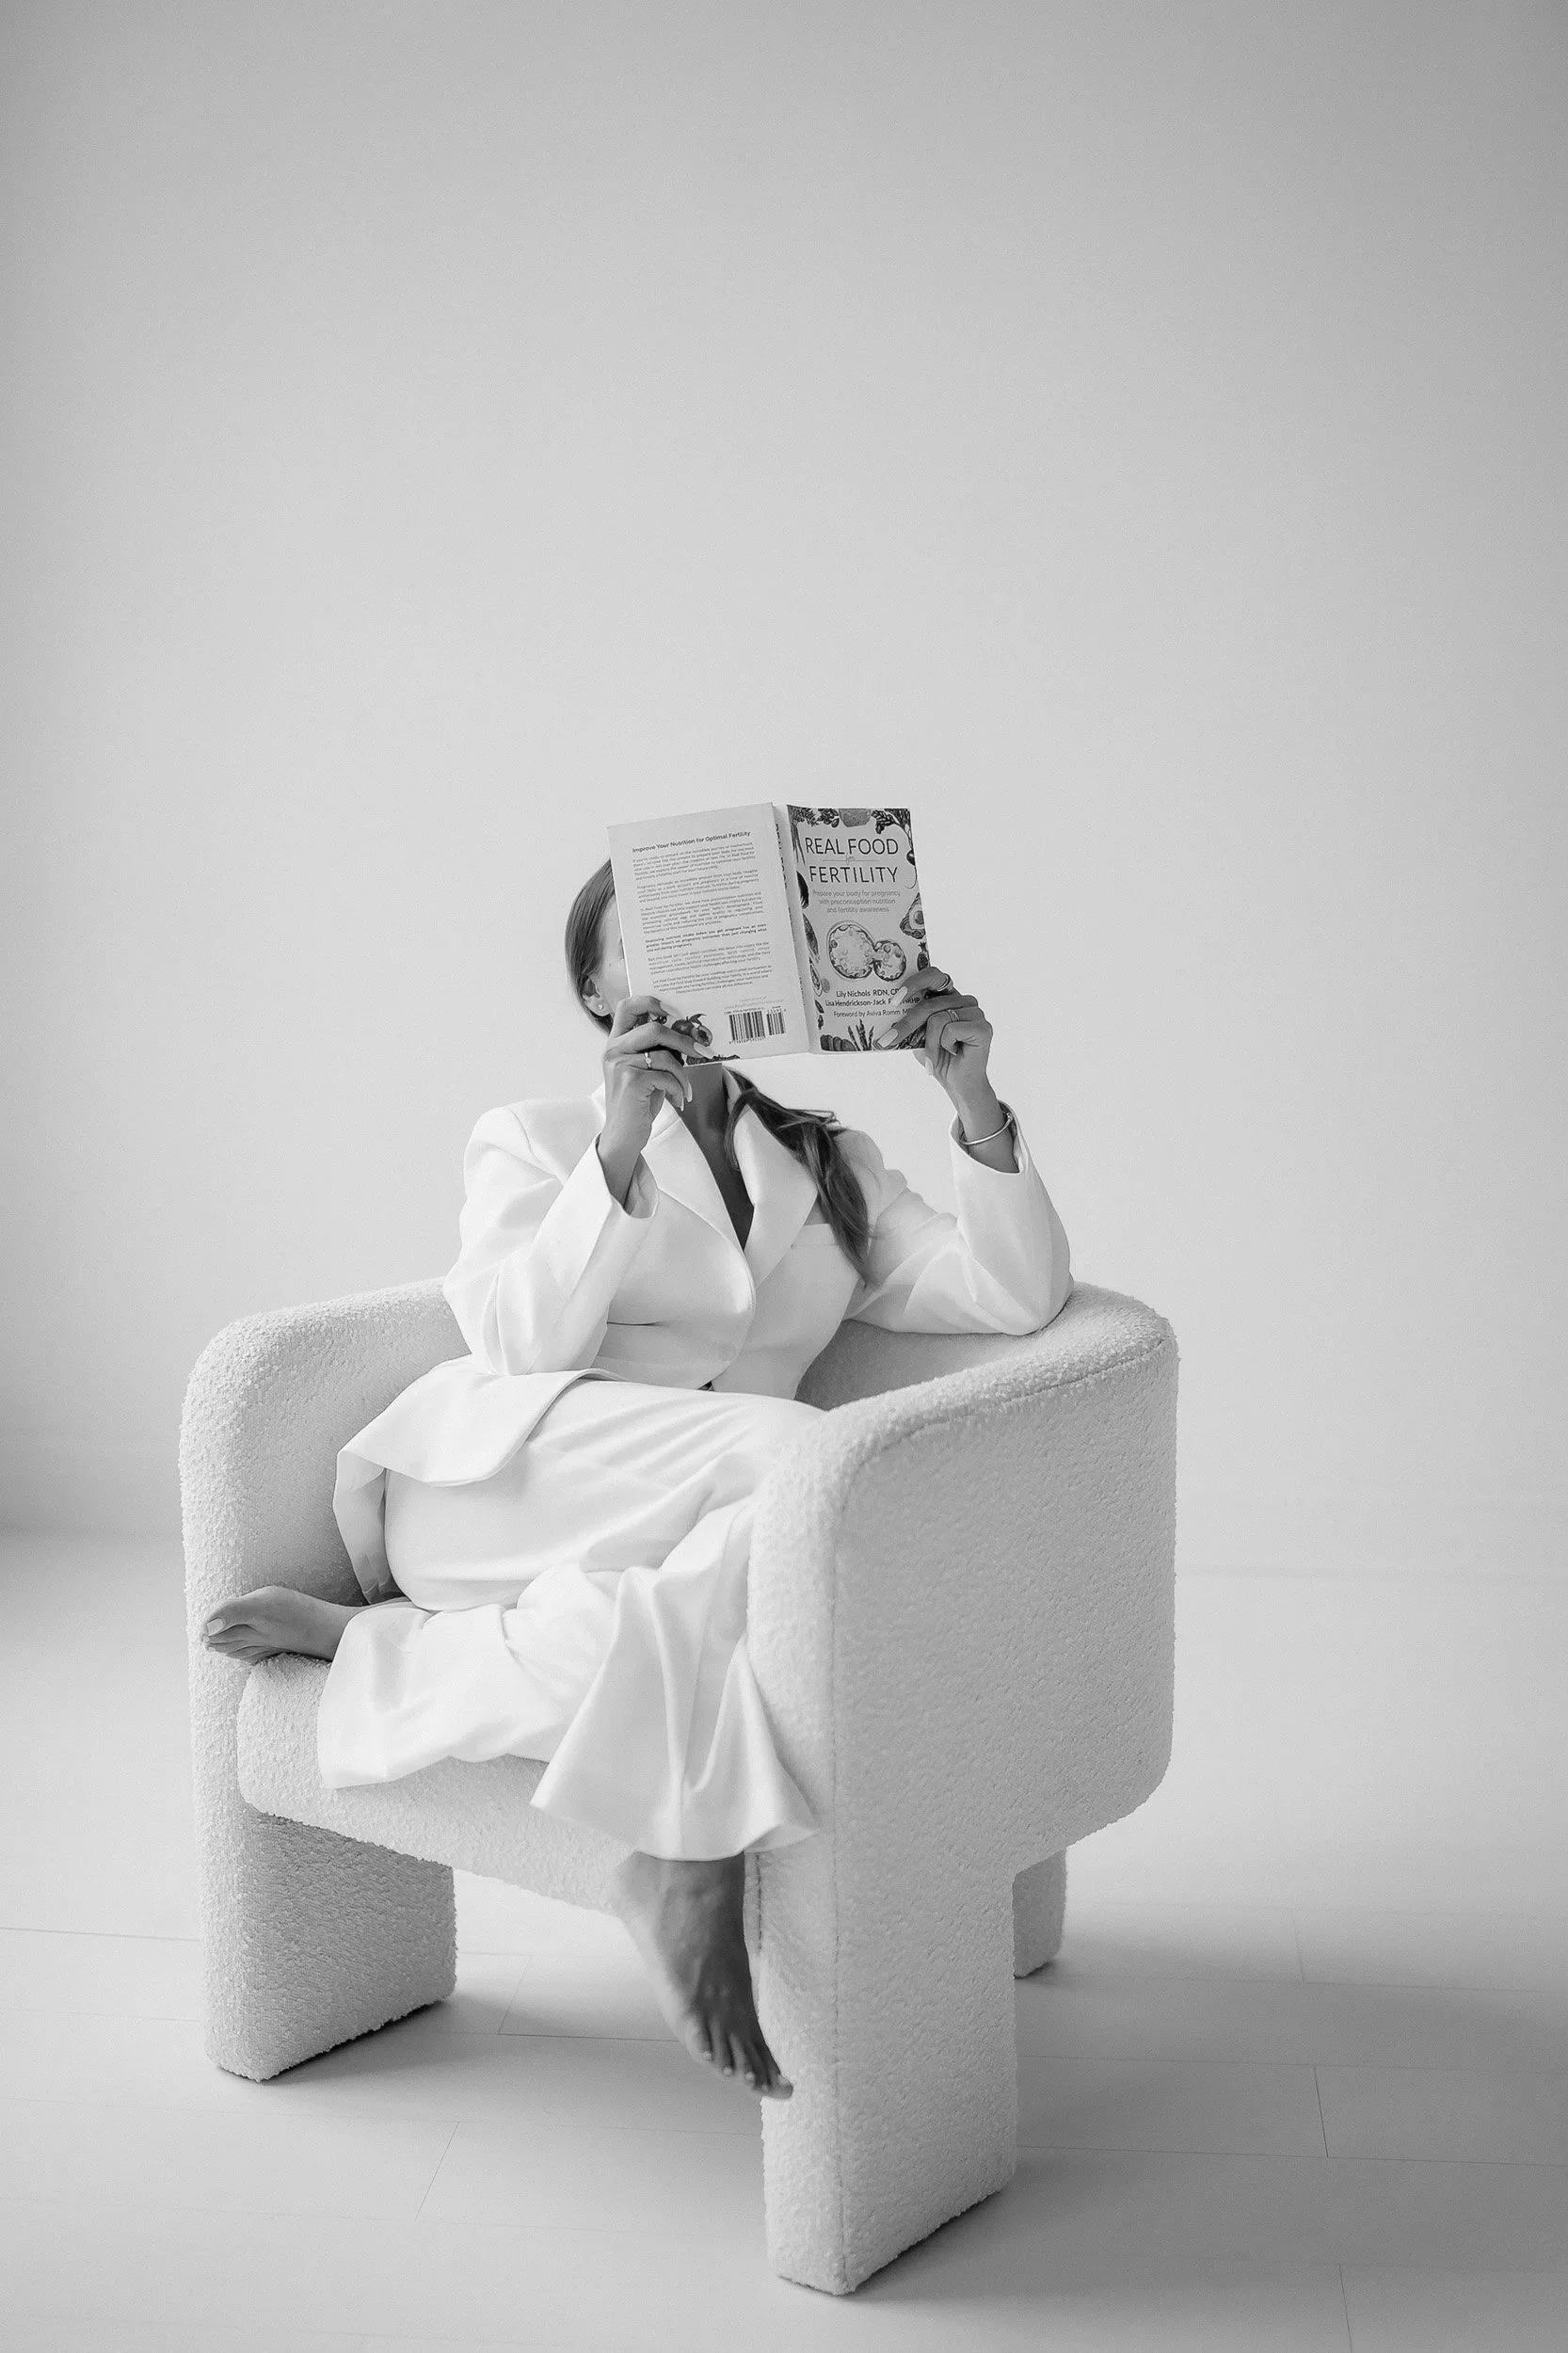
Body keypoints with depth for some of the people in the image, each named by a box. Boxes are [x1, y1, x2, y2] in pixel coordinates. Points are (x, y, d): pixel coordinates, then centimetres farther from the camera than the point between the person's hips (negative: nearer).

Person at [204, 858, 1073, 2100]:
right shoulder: (531, 1140, 17)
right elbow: (520, 1343, -3)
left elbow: (1017, 1298, 10)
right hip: (514, 1473, -3)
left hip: (698, 1535, 3)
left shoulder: (832, 1165, 25)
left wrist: (974, 1101, -3)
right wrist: (617, 1152, -15)